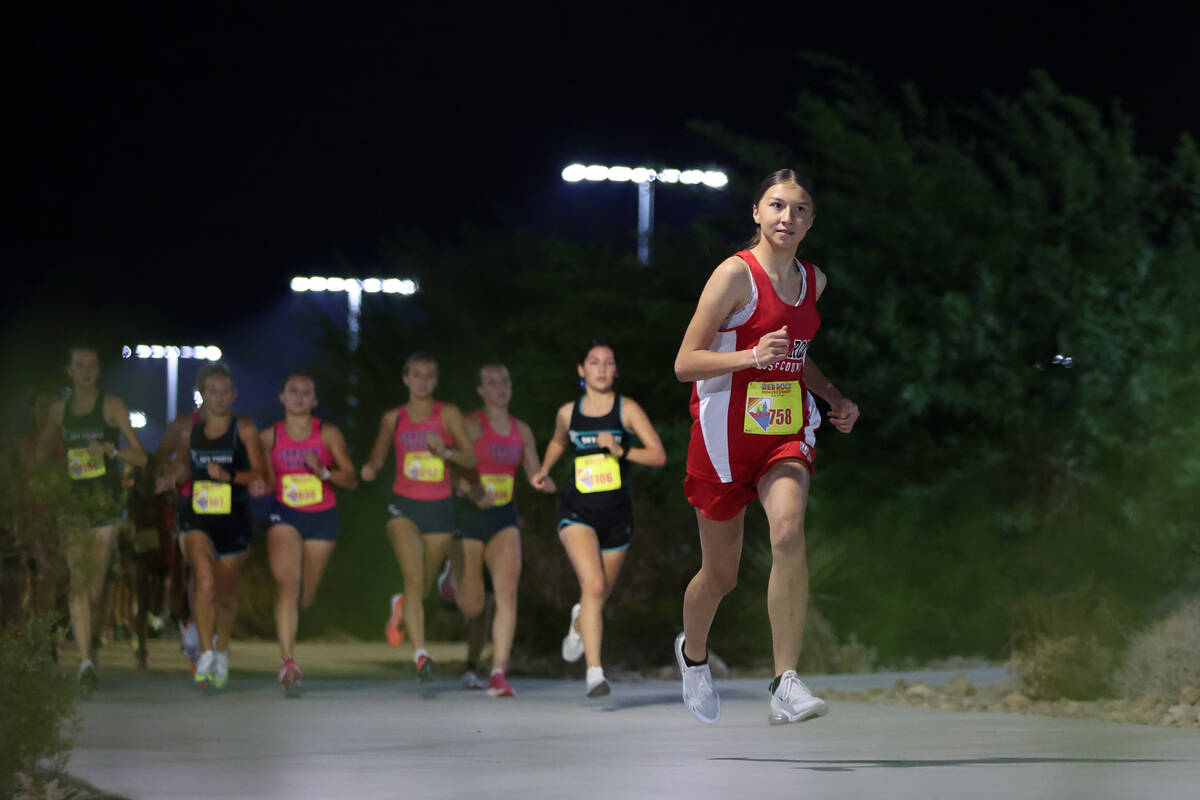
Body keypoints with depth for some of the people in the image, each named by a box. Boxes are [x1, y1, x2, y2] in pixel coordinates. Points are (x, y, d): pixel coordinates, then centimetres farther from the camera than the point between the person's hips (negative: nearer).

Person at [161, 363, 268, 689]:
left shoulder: (244, 429, -3)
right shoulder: (190, 428, 4)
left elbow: (260, 473, -5)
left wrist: (230, 475, -19)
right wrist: (173, 474, -2)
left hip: (234, 519, 0)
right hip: (196, 516, 0)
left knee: (226, 592, 12)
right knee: (205, 581, -23)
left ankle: (222, 651, 37)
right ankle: (206, 653, -14)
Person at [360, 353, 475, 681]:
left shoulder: (448, 414, -1)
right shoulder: (393, 418, 5)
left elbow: (471, 458, -4)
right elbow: (378, 454, 17)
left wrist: (446, 452, -23)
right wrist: (371, 468, -6)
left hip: (439, 508, 1)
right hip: (404, 506, -1)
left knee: (424, 583, 13)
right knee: (414, 578, -19)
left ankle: (400, 606, 49)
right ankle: (420, 653, -21)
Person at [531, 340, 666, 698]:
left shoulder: (627, 409, -3)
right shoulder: (568, 413, 3)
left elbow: (658, 455, -9)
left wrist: (621, 451, -22)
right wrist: (545, 469, 10)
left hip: (616, 513, 1)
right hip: (578, 511, -1)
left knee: (601, 592, 14)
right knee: (593, 585, -20)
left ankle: (579, 621, 53)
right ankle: (595, 673, -23)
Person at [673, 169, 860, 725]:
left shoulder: (812, 280, 8)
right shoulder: (736, 274, -11)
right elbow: (685, 364, -14)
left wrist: (834, 398, 11)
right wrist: (752, 356, -28)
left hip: (786, 432, 4)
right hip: (726, 433, -4)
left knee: (789, 533, -26)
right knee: (720, 574, 9)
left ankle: (786, 684, -26)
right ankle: (692, 654, 43)